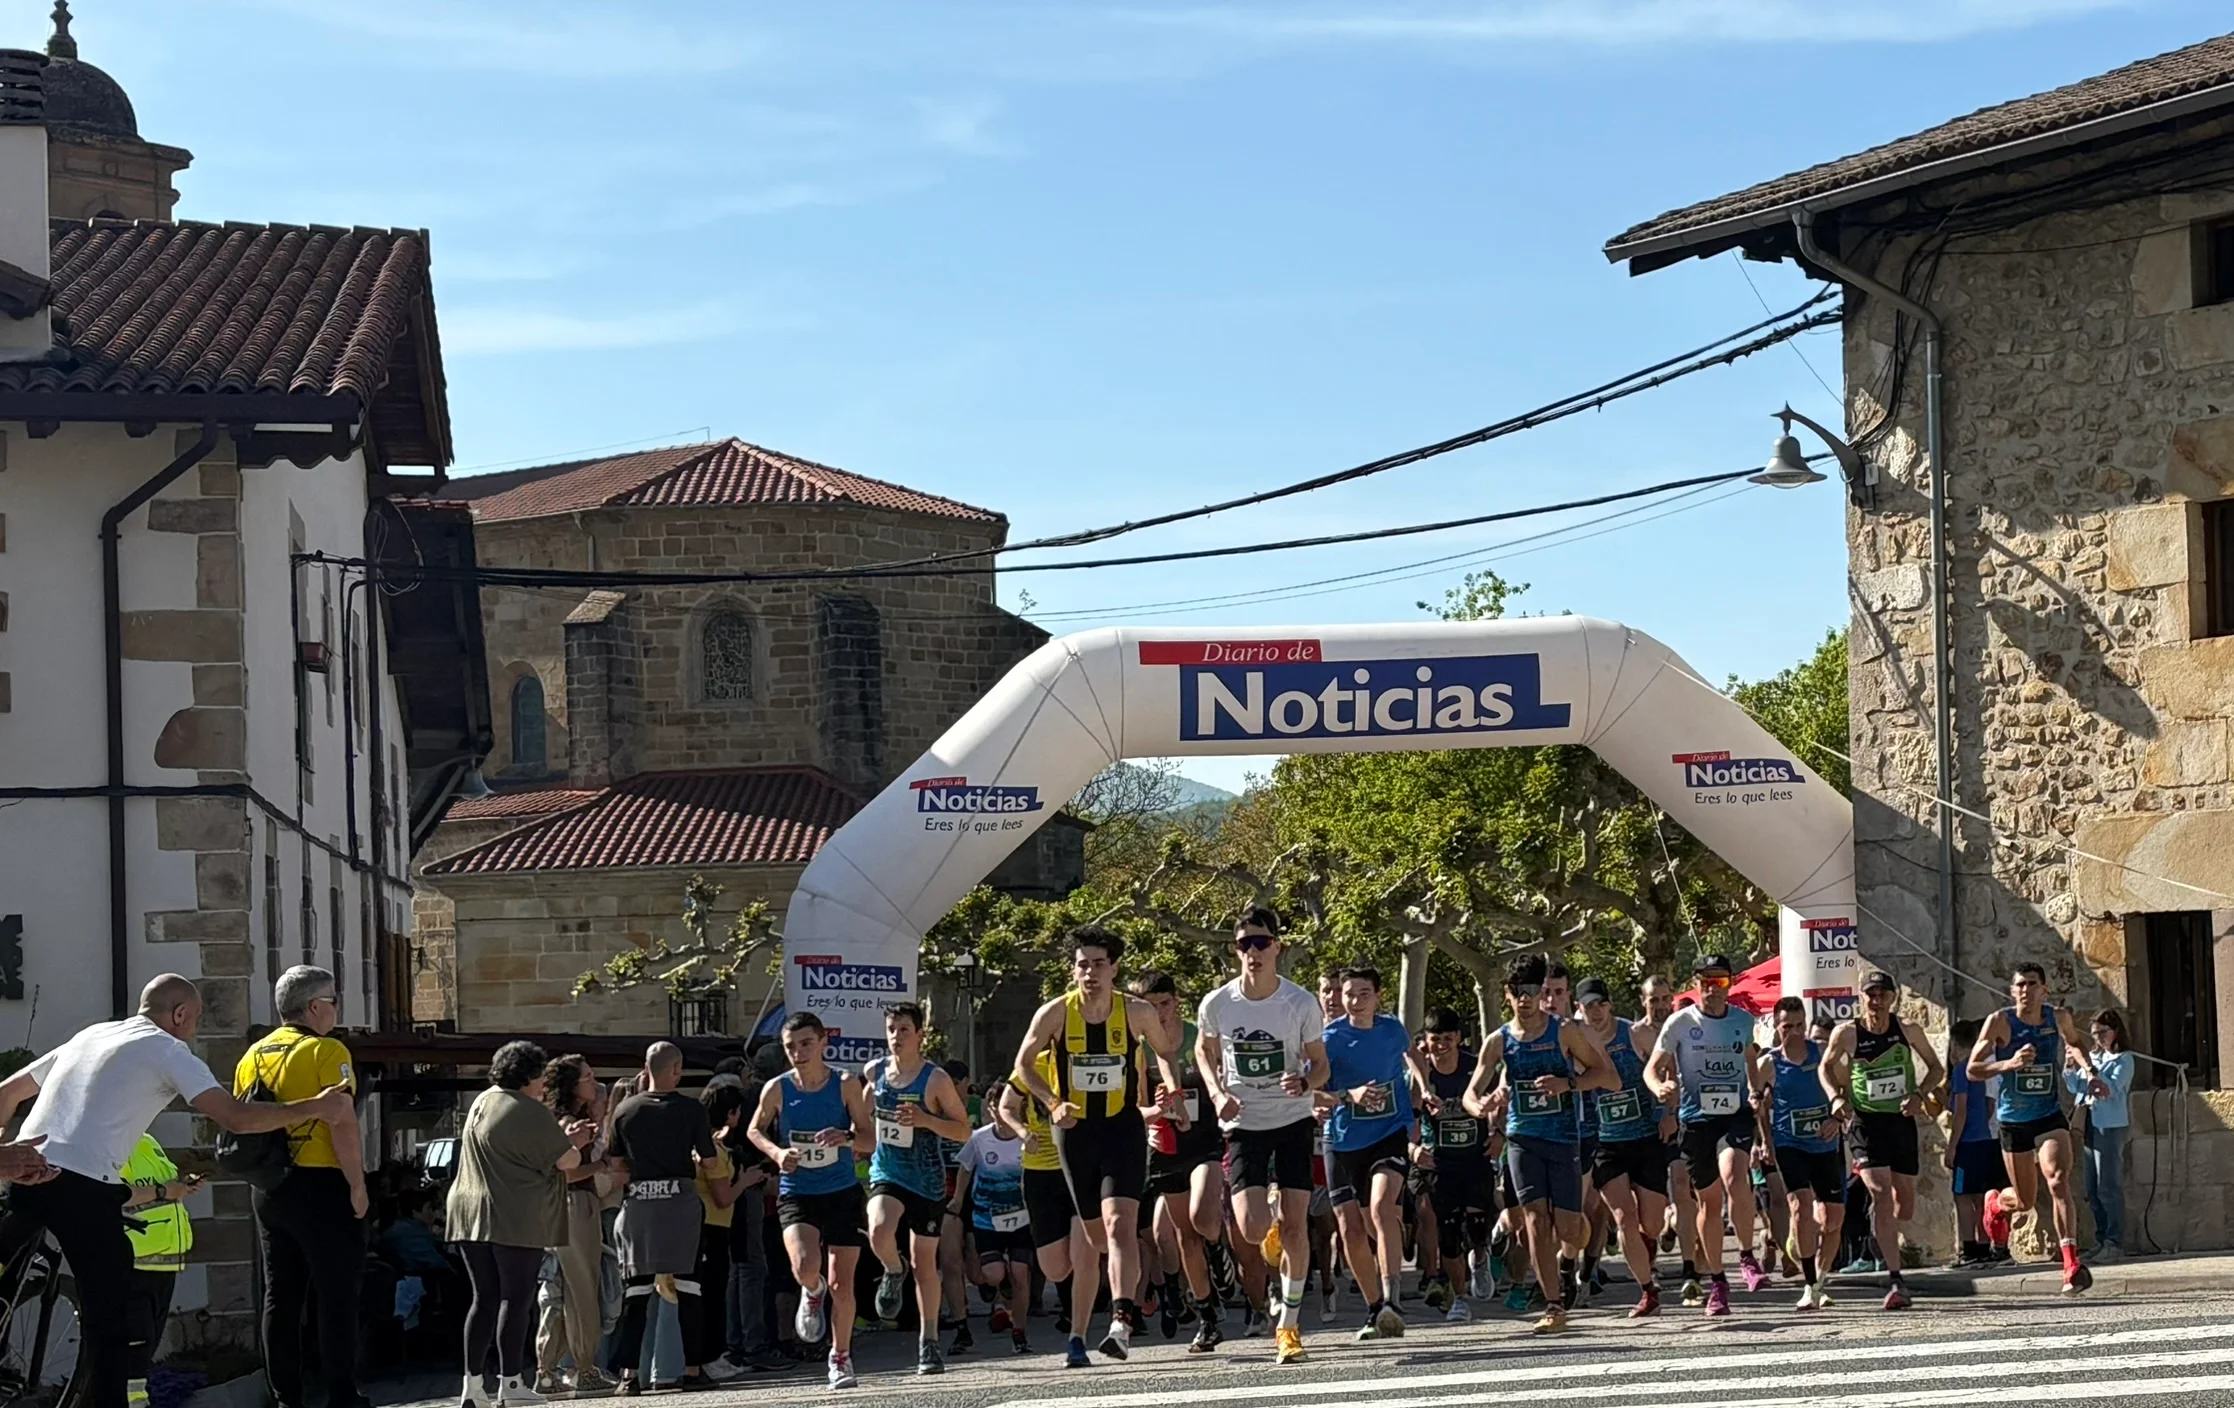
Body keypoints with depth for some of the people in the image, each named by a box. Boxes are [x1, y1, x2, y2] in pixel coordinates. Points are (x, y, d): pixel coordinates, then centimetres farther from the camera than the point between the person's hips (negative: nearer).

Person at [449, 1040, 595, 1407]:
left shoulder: (482, 1103, 16)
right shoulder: (531, 1112, -11)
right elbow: (566, 1161, -7)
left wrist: (565, 1138, 22)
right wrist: (574, 1145, 15)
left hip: (470, 1212, 8)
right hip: (516, 1219, -8)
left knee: (484, 1299, 10)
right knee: (516, 1300, -2)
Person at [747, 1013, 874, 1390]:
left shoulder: (846, 1084, -5)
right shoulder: (777, 1089, -4)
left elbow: (870, 1140, -3)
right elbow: (756, 1129, 12)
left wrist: (845, 1138, -25)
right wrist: (777, 1152, -8)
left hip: (843, 1193, 0)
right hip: (796, 1195, 0)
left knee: (841, 1283, 1)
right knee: (805, 1267, -25)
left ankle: (841, 1357, 22)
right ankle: (812, 1292, 14)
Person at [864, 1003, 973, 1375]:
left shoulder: (935, 1079, -10)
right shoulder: (874, 1072, 1)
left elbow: (964, 1130, -8)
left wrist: (925, 1120, -22)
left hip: (927, 1180, -2)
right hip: (886, 1173, 2)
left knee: (924, 1261, 6)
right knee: (879, 1232, -28)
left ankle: (929, 1341, 20)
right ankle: (893, 1274, 7)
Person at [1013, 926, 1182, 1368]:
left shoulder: (1136, 1012, -6)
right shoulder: (1055, 1013, -7)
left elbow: (1165, 1050, 14)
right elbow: (1024, 1064, 5)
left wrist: (1171, 1083, -6)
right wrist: (1053, 1103, -10)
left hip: (1123, 1128, -1)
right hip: (1075, 1130, 2)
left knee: (1119, 1223, -19)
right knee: (1094, 1235, 10)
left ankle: (1121, 1321, -28)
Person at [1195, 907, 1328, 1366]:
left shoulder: (1302, 1004, -11)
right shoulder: (1216, 1005, -8)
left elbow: (1320, 1065, 0)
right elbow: (1204, 1051, 11)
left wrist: (1304, 1082, -23)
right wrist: (1217, 1094, -6)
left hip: (1294, 1120, 0)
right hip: (1244, 1123, 0)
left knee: (1295, 1225, -3)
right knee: (1252, 1230, -11)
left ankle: (1289, 1326, 12)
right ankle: (1274, 1230, 29)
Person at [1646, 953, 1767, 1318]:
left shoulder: (1743, 1020, 5)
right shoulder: (1680, 1022, -3)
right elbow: (1652, 1068, -3)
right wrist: (1660, 1087, -24)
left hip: (1736, 1114, 0)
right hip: (1696, 1117, 0)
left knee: (1734, 1178, -27)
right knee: (1708, 1201, 6)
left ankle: (1747, 1256, -10)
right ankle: (1716, 1282, 19)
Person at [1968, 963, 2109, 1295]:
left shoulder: (2058, 1018, -3)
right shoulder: (2000, 1022, -13)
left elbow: (2074, 1044, 21)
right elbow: (1973, 1069, -12)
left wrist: (2090, 1073, 5)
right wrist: (2008, 1063, -29)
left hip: (2050, 1115, 1)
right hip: (2013, 1119, -1)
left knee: (2058, 1181, -23)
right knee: (2024, 1201, 10)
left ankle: (2072, 1264, -29)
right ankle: (1996, 1202, 49)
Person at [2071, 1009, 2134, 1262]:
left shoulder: (2123, 1059, -3)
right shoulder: (2094, 1057, 17)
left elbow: (2113, 1088, -15)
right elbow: (2076, 1087, 15)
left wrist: (2090, 1070, -20)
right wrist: (2070, 1068, -2)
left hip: (2111, 1126, -7)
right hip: (2092, 1125, 8)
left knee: (2108, 1187, -10)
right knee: (2093, 1190, 8)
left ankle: (2115, 1243, -8)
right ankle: (2102, 1240, 13)